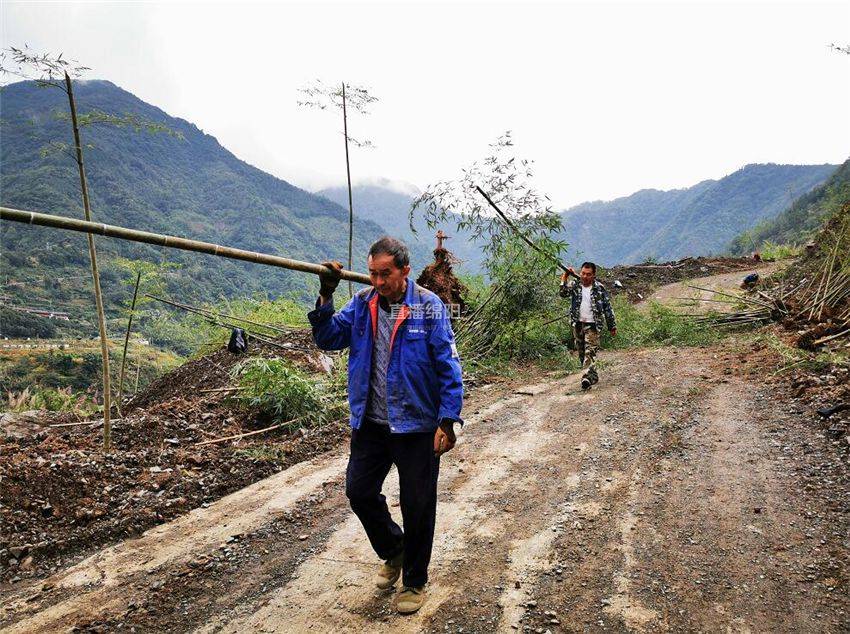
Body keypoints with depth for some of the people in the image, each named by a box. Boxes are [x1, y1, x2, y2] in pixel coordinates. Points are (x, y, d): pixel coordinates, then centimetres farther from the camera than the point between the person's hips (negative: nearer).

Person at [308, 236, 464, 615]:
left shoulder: (429, 307, -12)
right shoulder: (362, 304, 1)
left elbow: (448, 368, -12)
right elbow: (328, 339, -1)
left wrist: (448, 421, -16)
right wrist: (325, 297, -14)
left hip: (417, 426, -4)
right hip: (370, 423, 5)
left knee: (417, 506, 8)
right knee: (358, 492, 13)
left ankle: (414, 581, 31)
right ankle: (394, 551, 41)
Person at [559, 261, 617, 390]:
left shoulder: (599, 288, -1)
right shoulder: (575, 286, 5)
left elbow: (607, 308, 4)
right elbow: (563, 293, -14)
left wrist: (612, 326, 5)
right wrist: (565, 277, -19)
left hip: (592, 325, -3)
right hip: (577, 324, 4)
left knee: (590, 352, -13)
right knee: (582, 353, 10)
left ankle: (587, 377, -20)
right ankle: (593, 376, 24)